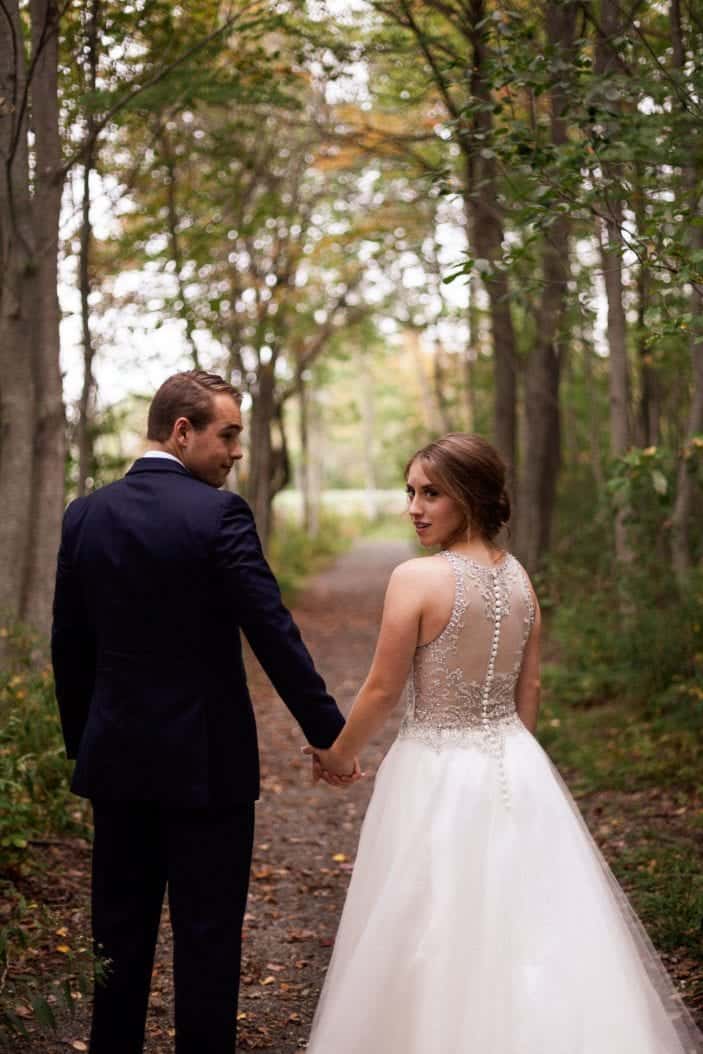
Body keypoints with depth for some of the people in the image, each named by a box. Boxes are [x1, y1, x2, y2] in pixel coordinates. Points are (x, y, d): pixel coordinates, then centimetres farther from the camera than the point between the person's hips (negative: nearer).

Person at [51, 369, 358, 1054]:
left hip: (115, 758, 5)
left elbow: (68, 646, 8)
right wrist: (327, 733, -8)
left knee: (119, 932, 16)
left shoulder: (84, 515, 2)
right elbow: (273, 633, -16)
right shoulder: (218, 514, -15)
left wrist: (80, 743, 18)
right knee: (208, 934, 6)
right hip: (206, 759, -5)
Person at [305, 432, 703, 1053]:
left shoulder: (417, 578, -17)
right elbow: (529, 690, 10)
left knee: (439, 947, 7)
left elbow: (383, 691, -11)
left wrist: (337, 757, 5)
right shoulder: (519, 578, 3)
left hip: (439, 775, -6)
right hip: (518, 770, 6)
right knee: (531, 933, 15)